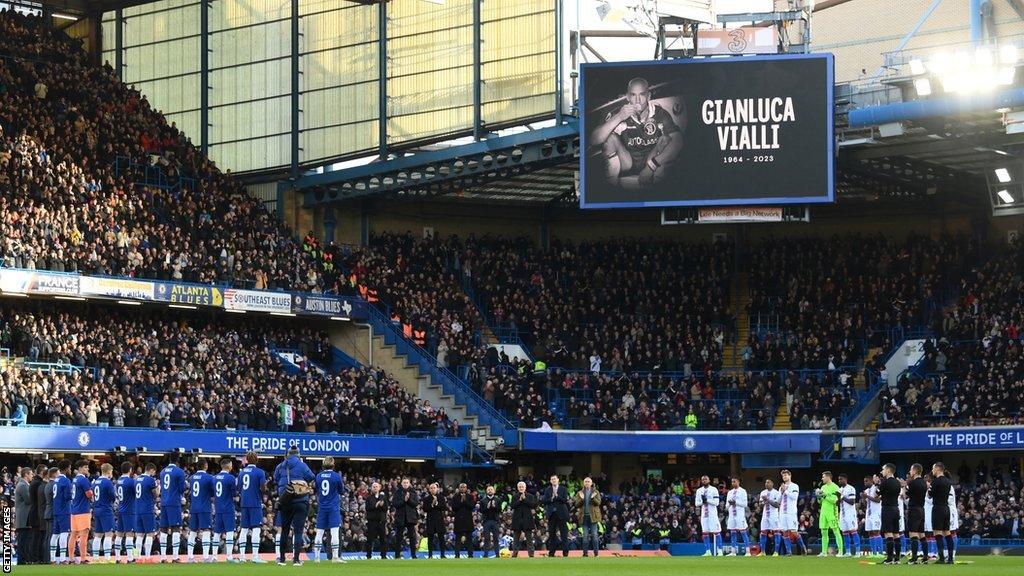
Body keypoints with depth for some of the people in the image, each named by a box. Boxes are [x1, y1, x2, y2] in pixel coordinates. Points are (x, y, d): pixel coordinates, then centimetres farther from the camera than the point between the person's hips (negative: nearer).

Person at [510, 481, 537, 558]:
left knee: (529, 538, -2)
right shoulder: (514, 496, 7)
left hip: (527, 519, -1)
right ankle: (515, 553, 8)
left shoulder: (530, 496, 6)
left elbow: (533, 505, -8)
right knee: (516, 538, 4)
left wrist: (524, 499, -12)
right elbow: (513, 506, -5)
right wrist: (520, 500, -14)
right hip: (517, 519, 1)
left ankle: (531, 554, -2)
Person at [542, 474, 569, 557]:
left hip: (561, 513, -2)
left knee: (564, 533, -3)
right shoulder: (547, 490, 9)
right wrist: (551, 499, -14)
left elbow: (566, 500, -6)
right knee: (551, 534, 6)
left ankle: (565, 552, -2)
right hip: (551, 513, 2)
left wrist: (557, 496, -17)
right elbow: (544, 501, 2)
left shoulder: (563, 489, 2)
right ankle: (551, 552, 11)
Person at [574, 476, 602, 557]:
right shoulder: (580, 493, 10)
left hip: (593, 515, -1)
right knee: (585, 535, 1)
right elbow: (577, 504, 3)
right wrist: (581, 499, -16)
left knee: (594, 535, -3)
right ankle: (585, 553, 2)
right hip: (584, 516, 1)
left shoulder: (596, 492, 7)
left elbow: (598, 502, -4)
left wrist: (593, 498, -23)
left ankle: (596, 553, -2)